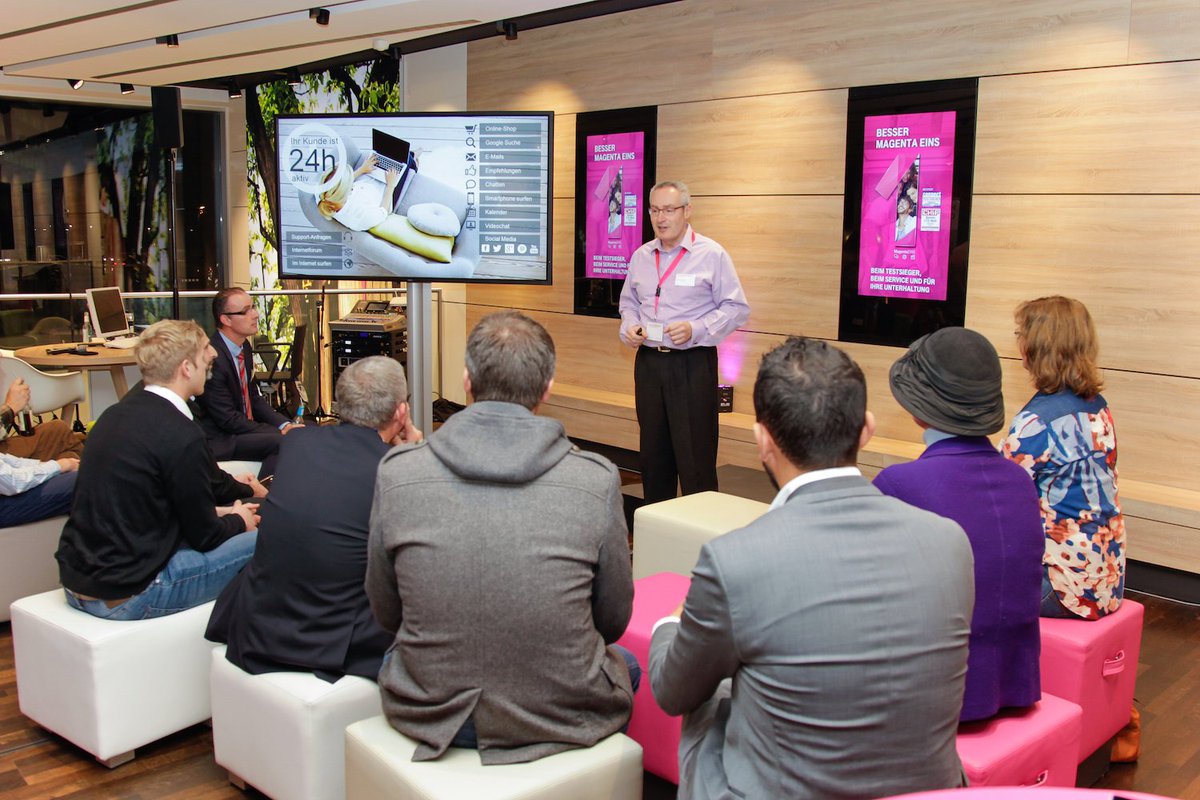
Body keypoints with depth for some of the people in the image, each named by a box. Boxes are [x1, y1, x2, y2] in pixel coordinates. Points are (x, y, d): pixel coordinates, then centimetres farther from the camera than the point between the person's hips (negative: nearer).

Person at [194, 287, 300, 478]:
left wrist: (285, 425, -1)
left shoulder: (244, 347, 7)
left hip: (243, 427, 9)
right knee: (280, 443, -27)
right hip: (217, 439, -9)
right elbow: (227, 419, -20)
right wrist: (279, 433, -19)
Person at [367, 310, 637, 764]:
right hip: (559, 718, -1)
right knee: (627, 665, 32)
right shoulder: (597, 480, -15)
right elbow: (613, 620, -2)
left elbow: (386, 613, 1)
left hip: (427, 713, 2)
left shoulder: (397, 474, -11)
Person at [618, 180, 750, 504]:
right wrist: (629, 327, 0)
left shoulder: (711, 255, -4)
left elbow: (736, 307, -5)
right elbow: (628, 302, 22)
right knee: (653, 453, 13)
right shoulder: (641, 256, 11)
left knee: (695, 456, -6)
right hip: (648, 363, 5)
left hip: (692, 365, -5)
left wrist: (696, 329, -18)